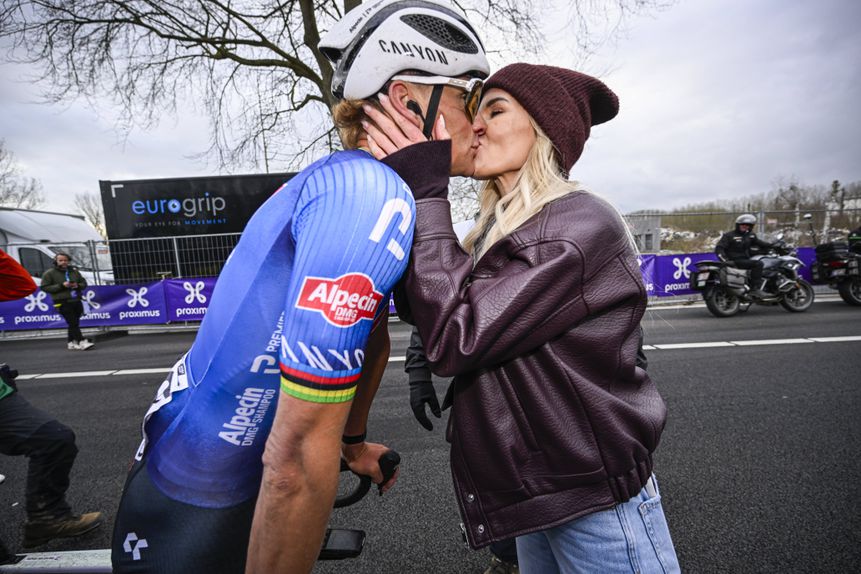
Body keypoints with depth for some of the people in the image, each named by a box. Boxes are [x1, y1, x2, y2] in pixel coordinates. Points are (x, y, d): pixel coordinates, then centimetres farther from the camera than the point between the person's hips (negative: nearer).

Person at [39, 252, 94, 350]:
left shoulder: (74, 271, 14)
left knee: (74, 323, 9)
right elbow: (44, 287, -3)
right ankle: (82, 342, -14)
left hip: (76, 301, 5)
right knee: (73, 323, -11)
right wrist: (61, 286, -14)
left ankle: (70, 342, 20)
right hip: (63, 303, -5)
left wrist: (77, 285, -4)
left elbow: (84, 283, 20)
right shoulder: (50, 273, 1)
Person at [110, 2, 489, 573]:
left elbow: (371, 335, 11)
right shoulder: (373, 195, -29)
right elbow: (297, 455, -29)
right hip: (197, 517, -8)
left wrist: (355, 441, 22)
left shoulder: (354, 182, 3)